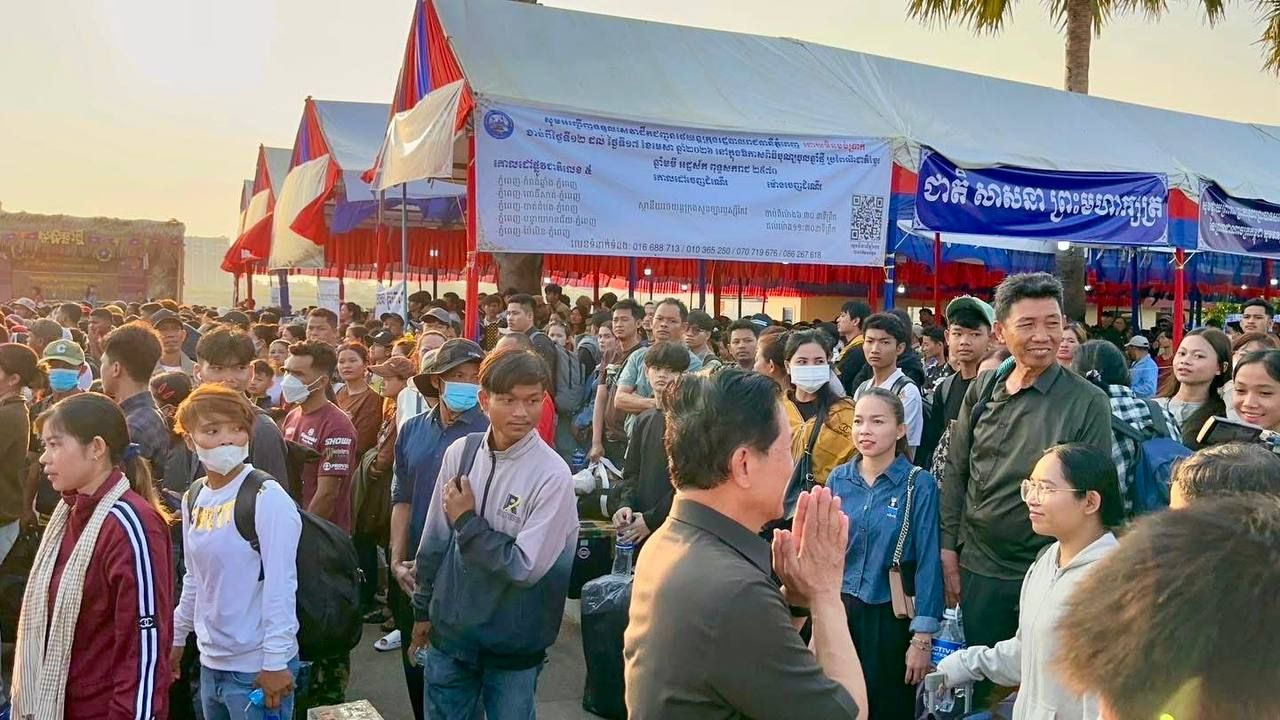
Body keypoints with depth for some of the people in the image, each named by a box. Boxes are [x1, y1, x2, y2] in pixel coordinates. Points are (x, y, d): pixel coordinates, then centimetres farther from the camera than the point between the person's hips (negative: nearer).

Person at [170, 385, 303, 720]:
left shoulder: (267, 497, -16)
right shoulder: (194, 499, 4)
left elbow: (280, 585, -17)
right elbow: (194, 579, 14)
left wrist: (275, 662, -18)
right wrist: (177, 636, 18)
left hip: (257, 667, -6)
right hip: (211, 662, 6)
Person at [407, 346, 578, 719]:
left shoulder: (552, 476, -20)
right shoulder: (459, 452, -5)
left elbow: (526, 568, -20)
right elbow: (435, 540, 5)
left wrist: (466, 521, -15)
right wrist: (423, 611, 12)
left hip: (512, 645, -4)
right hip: (449, 631, 4)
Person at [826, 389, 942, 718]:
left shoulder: (920, 485, -13)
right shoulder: (838, 479, -2)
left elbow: (928, 562, -12)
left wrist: (922, 637, -13)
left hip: (890, 614, -3)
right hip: (839, 608, 3)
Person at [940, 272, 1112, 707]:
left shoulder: (1088, 402, -10)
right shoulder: (982, 390, 1)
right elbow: (956, 471, 7)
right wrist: (949, 550, 4)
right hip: (978, 568, 3)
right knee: (980, 684, 17)